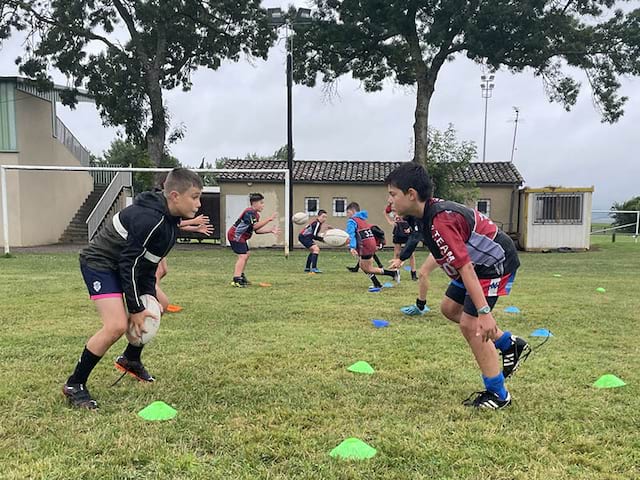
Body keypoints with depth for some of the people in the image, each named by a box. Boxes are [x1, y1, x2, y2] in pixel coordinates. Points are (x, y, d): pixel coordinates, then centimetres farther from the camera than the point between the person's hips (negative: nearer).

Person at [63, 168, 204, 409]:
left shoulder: (170, 219, -1)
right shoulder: (148, 219, -31)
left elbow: (148, 263, 6)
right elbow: (129, 263, -28)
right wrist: (136, 309, -21)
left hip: (122, 265, 10)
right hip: (99, 263, -10)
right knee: (117, 326, -22)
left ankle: (130, 360, 37)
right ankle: (74, 385, -3)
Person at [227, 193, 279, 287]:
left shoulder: (256, 214, 12)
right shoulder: (249, 212, -19)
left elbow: (257, 230, 8)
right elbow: (255, 226, -30)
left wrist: (271, 230, 0)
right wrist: (269, 219, -30)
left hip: (240, 237, 11)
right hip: (235, 236, -11)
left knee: (246, 255, 21)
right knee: (242, 256, -18)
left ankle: (241, 276, 32)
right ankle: (236, 280, -22)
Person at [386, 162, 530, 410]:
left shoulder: (439, 221, -32)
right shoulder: (431, 210, -2)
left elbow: (465, 268, -35)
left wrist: (484, 312, -36)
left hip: (496, 262, -10)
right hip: (480, 260, 10)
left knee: (470, 324, -12)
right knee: (450, 308, 15)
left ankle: (498, 395, 4)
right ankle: (510, 344, 26)